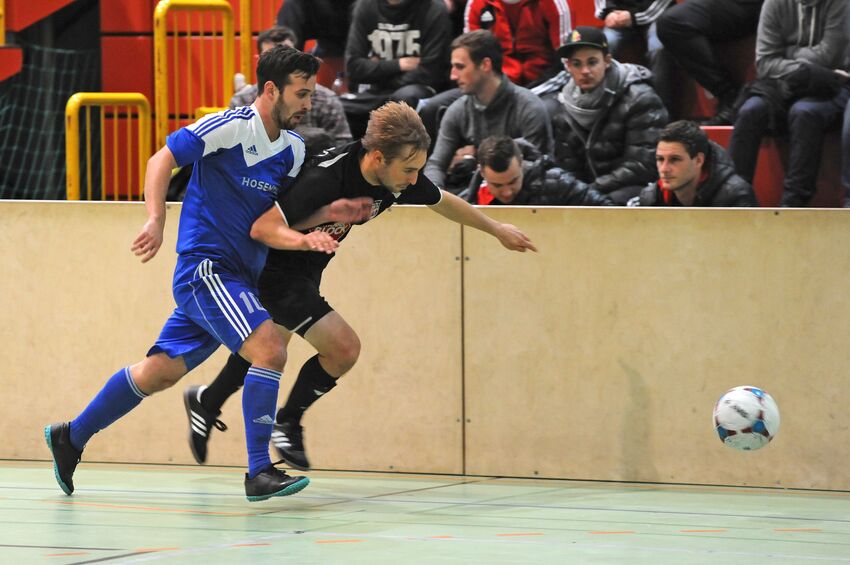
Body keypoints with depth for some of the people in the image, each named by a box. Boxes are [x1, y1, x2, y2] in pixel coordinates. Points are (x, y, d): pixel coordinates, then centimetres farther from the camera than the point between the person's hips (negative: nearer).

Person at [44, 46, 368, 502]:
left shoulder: (293, 149, 9)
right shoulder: (230, 126, -12)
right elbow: (162, 159, -11)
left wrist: (302, 239, -13)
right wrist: (156, 220, -23)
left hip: (238, 275, 8)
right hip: (206, 266, -8)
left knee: (160, 371, 12)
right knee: (270, 349, -21)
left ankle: (70, 438, 27)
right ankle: (259, 473, -17)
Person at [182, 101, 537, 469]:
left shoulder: (400, 176, -15)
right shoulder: (325, 179, -38)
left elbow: (443, 202, 7)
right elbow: (263, 227, -33)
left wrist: (497, 230, 20)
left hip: (305, 271, 8)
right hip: (277, 270, -8)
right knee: (344, 348, -15)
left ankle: (207, 402, 51)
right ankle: (287, 423, 8)